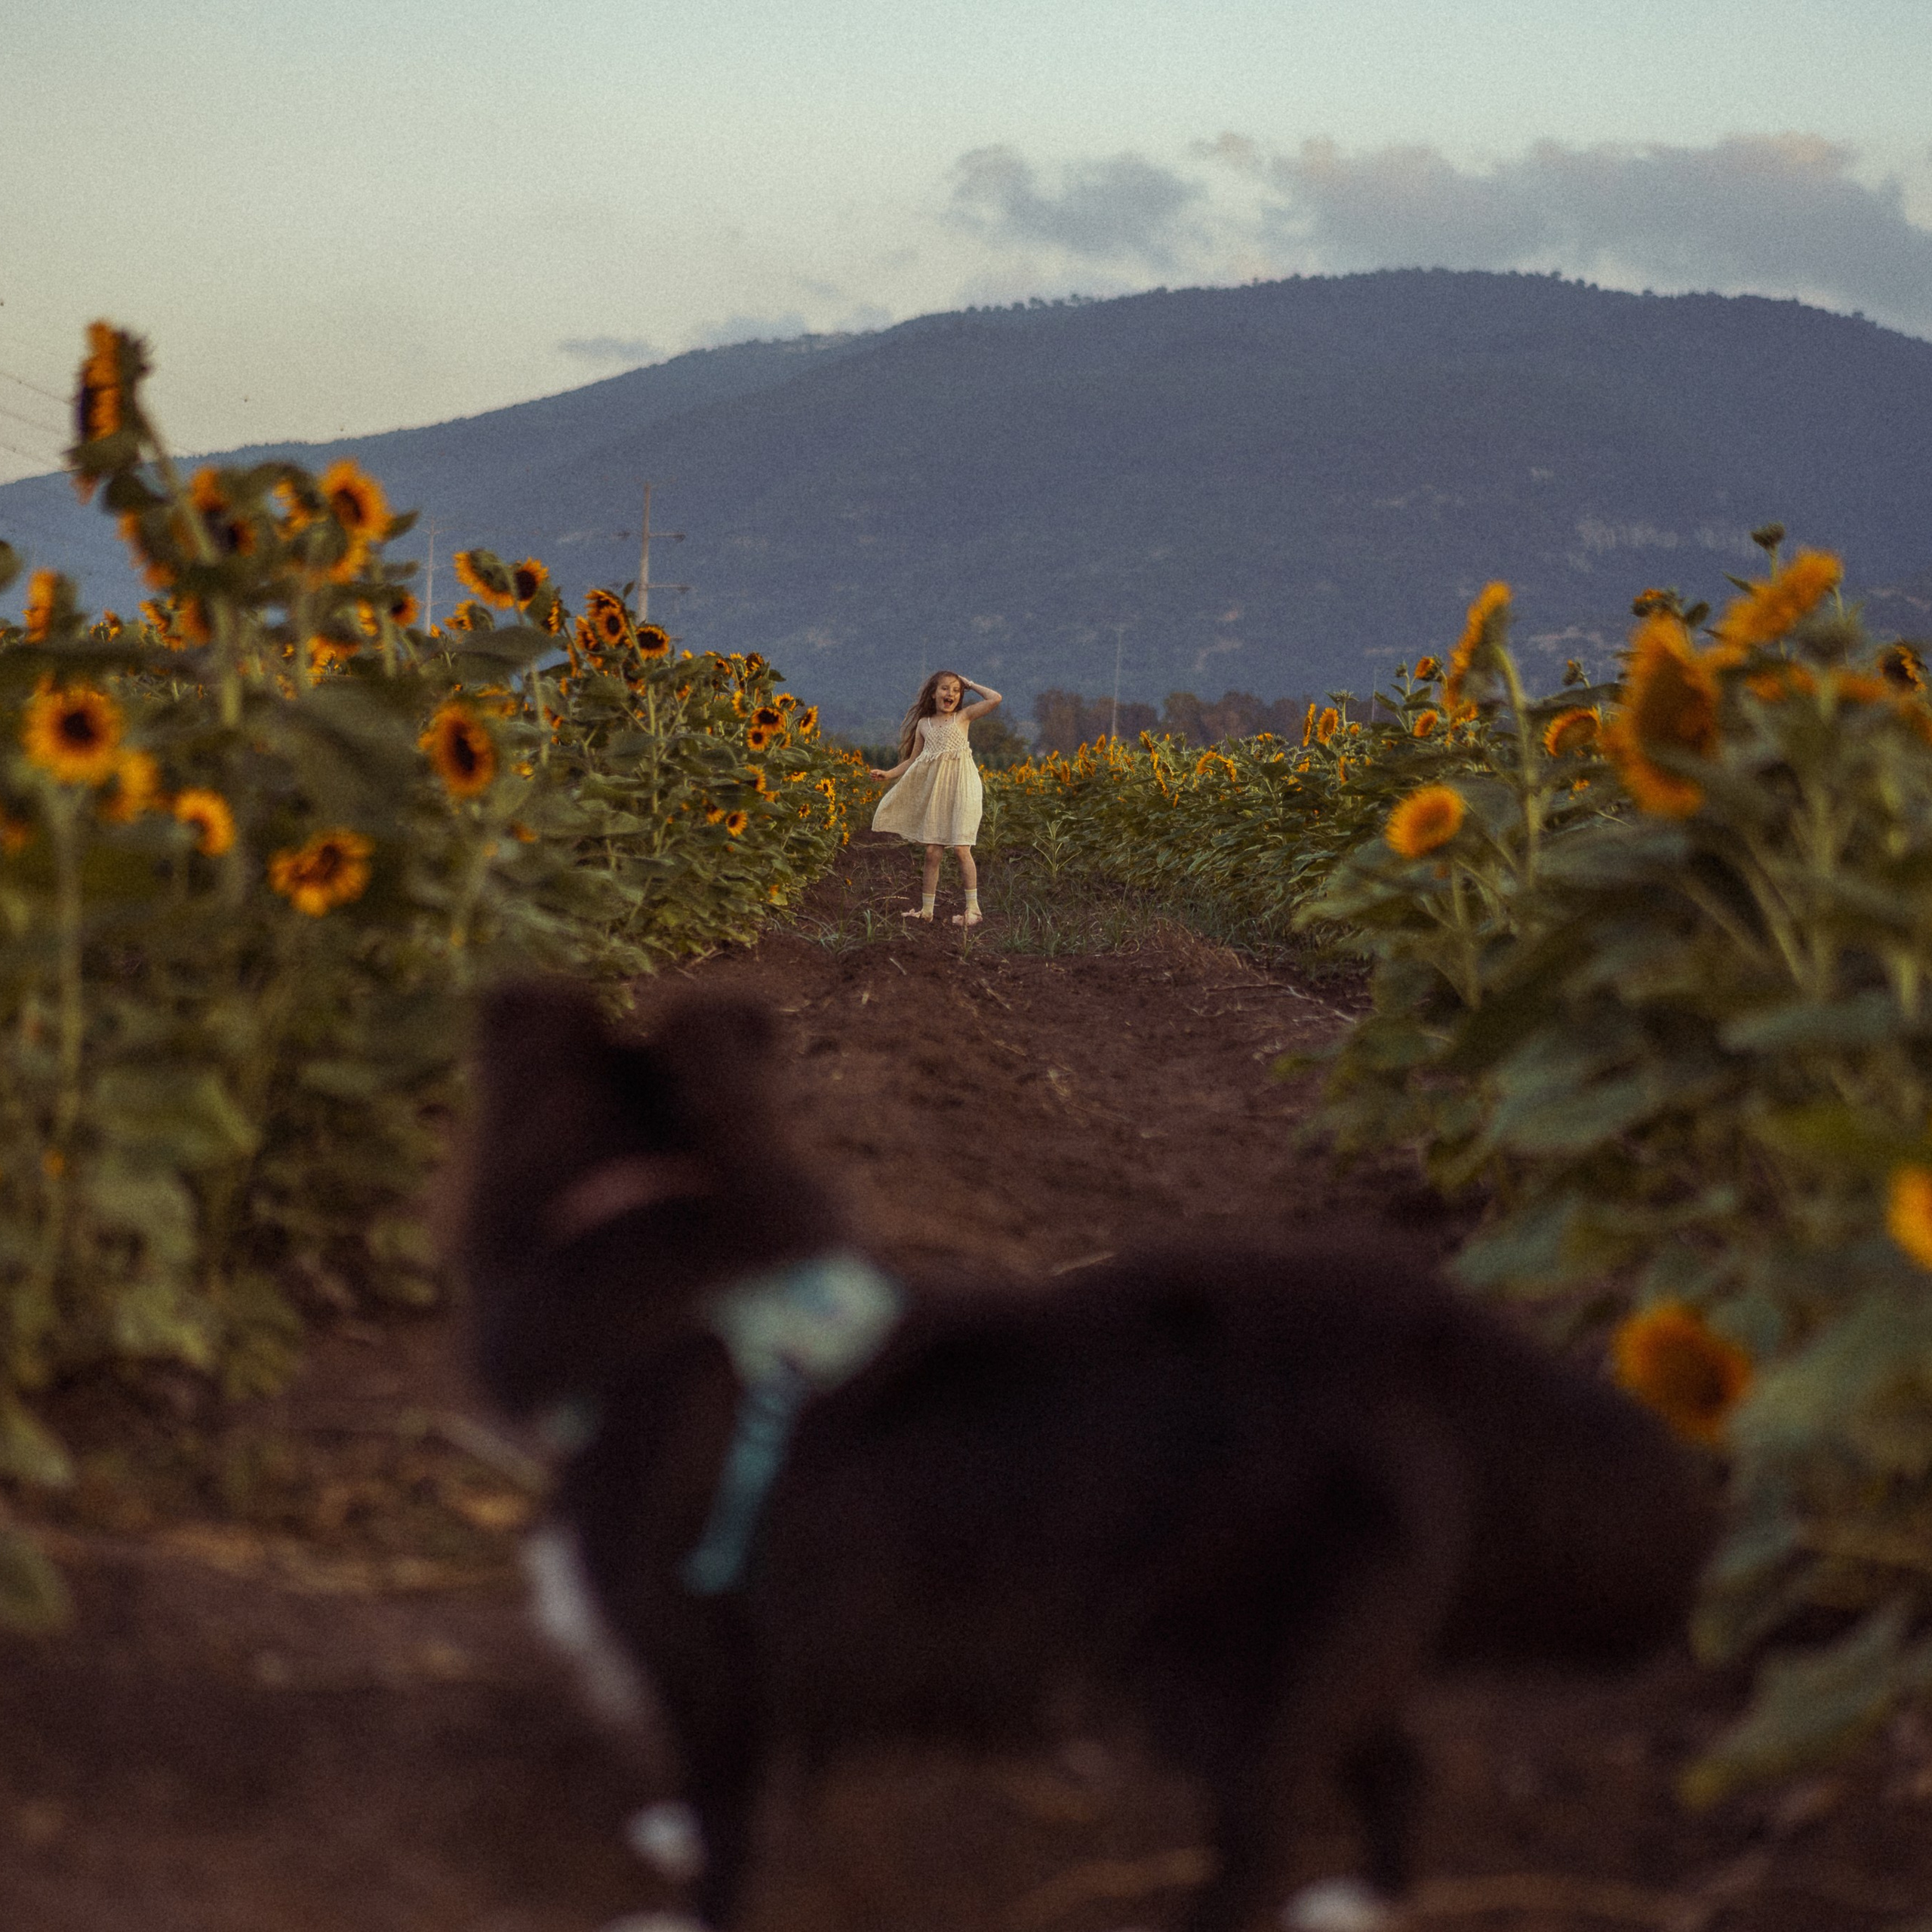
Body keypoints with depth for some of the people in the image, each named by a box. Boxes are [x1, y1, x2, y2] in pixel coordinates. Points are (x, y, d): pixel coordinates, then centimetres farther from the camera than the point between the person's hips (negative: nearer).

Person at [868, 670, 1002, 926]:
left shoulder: (963, 717, 7)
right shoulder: (924, 724, 14)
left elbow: (995, 698, -4)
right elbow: (913, 760, 17)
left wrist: (970, 685, 6)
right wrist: (889, 774, 5)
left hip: (961, 786, -3)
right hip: (934, 788, 3)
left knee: (960, 848, -10)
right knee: (932, 851, 2)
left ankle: (973, 907, -4)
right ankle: (927, 909, 8)